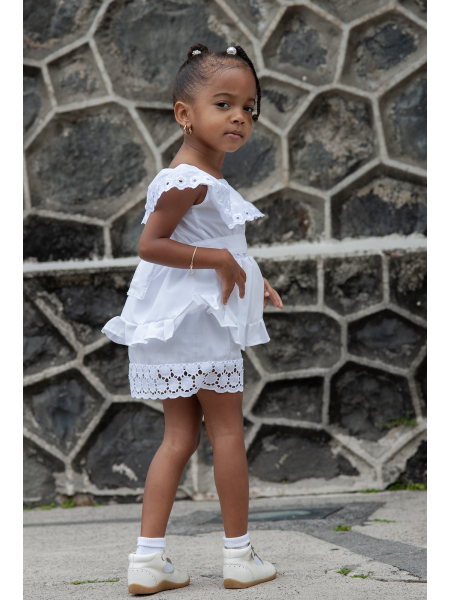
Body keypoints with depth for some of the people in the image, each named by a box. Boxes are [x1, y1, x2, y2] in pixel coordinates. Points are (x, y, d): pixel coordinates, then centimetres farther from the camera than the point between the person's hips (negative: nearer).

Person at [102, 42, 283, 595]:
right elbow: (150, 244, -22)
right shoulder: (189, 180, -19)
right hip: (197, 321, -10)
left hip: (186, 322, 10)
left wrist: (247, 280, 15)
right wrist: (221, 260, -22)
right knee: (228, 429, 1)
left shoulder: (206, 180, 14)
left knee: (180, 435, 9)